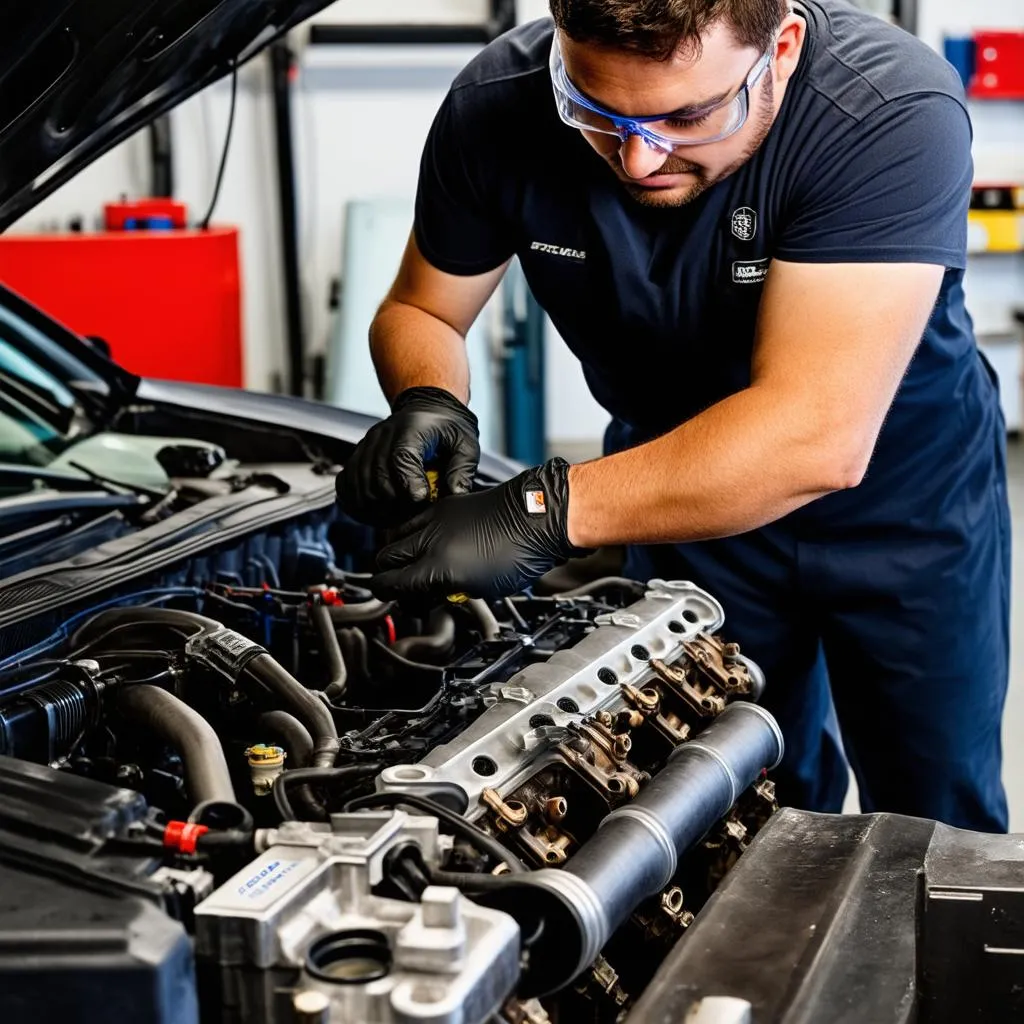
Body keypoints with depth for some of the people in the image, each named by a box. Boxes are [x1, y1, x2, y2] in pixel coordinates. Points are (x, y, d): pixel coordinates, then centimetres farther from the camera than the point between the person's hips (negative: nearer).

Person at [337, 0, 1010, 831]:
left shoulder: (893, 113, -34)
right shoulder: (499, 108, -22)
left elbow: (818, 438, -43)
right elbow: (419, 311, -6)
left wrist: (544, 514, -47)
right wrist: (426, 403, -29)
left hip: (904, 504, -2)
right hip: (692, 502, 3)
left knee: (939, 833, 10)